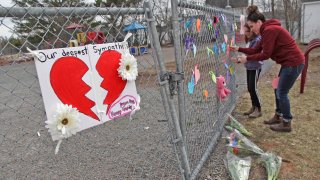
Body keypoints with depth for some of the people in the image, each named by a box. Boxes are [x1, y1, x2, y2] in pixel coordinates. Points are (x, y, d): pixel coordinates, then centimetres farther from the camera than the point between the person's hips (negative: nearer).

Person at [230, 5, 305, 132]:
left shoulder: (269, 30, -20)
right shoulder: (268, 30, 12)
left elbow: (265, 55, -21)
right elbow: (256, 49, 12)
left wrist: (247, 59, -14)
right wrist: (239, 49, 6)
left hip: (293, 63, -10)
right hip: (289, 62, 10)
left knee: (282, 93, -2)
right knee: (278, 90, 16)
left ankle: (286, 124, 11)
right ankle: (278, 117, 29)